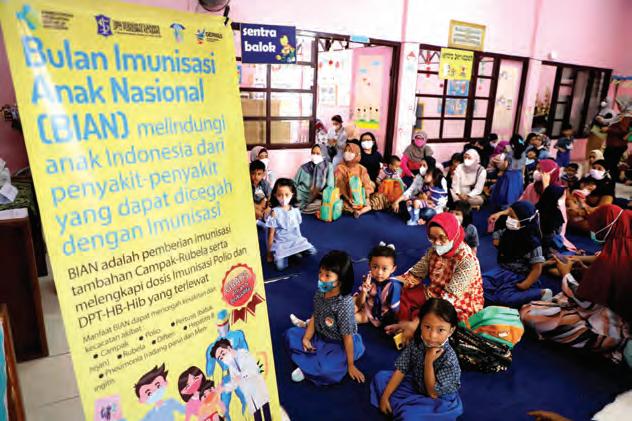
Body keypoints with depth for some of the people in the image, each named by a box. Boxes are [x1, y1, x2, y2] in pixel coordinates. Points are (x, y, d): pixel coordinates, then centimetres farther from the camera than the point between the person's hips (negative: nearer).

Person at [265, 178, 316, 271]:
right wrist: (269, 253, -4)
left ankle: (295, 253, 5)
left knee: (312, 252, -16)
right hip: (281, 243, -4)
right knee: (280, 266, -24)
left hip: (296, 240, 4)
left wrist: (299, 243, 12)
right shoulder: (275, 213, -13)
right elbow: (271, 234, -8)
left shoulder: (295, 210, 0)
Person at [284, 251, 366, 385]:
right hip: (320, 336, 8)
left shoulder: (344, 303, -32)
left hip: (340, 344, -7)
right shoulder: (320, 293, -12)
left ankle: (305, 369, -2)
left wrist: (351, 365, -15)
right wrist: (306, 338, -8)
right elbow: (315, 316, 4)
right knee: (291, 334, 4)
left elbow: (347, 337, -24)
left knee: (326, 370, -31)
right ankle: (314, 363, -4)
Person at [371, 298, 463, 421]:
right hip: (416, 385, 6)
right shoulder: (416, 343, -17)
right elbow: (400, 370, -8)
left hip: (440, 401, -6)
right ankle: (404, 407, -6)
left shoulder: (449, 359, -31)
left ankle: (401, 409, -1)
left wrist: (429, 361, -32)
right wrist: (385, 396, -11)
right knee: (380, 376, 0)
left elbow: (433, 394, -24)